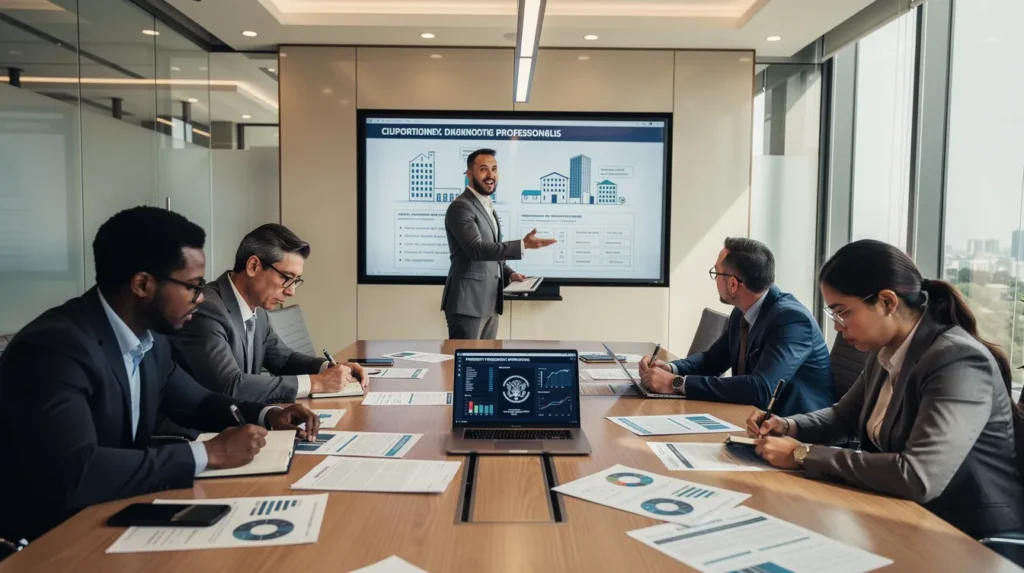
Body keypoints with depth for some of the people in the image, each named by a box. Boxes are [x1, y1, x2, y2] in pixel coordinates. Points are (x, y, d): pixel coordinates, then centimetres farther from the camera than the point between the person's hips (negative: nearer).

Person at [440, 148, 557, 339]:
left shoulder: (487, 206, 18)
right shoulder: (461, 207, -12)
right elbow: (476, 249, -25)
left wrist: (509, 273, 7)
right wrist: (523, 245, -31)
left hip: (489, 303, 9)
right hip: (468, 302, -9)